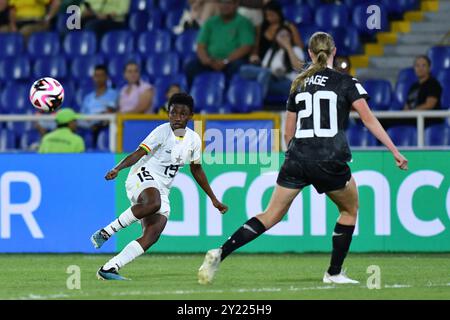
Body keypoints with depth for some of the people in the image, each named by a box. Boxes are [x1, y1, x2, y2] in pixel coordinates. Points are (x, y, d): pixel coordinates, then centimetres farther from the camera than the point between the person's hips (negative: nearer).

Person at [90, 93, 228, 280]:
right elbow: (139, 153, -18)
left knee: (153, 234, -16)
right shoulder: (162, 132, -8)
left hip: (162, 190, 6)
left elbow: (196, 170, 24)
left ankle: (109, 269, -21)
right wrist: (118, 169, -35)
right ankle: (105, 232, -30)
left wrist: (213, 199, 27)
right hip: (142, 177, -6)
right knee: (153, 203, -41)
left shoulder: (193, 140, 10)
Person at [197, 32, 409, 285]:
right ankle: (334, 272, 17)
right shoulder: (346, 83, 2)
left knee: (271, 216, 8)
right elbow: (369, 120, -4)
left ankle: (221, 253, -8)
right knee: (350, 209, 21)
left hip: (297, 159, 4)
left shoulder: (299, 84, 14)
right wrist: (395, 151, -2)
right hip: (330, 161, -4)